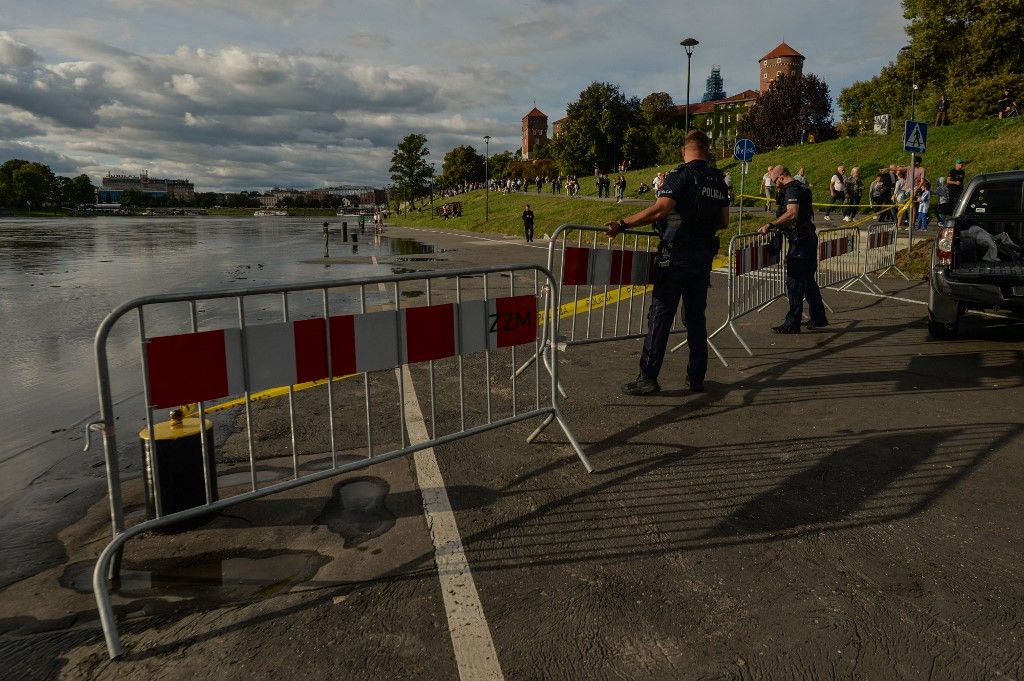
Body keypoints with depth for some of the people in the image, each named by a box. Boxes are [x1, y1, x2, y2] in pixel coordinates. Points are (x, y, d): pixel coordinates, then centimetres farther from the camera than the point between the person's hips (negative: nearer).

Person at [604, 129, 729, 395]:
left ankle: (648, 377, -3)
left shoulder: (681, 175, -9)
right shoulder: (719, 180, 12)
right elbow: (724, 222, 16)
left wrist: (622, 224, -22)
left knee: (660, 314, -4)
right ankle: (697, 377, 16)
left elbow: (659, 210, -23)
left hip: (676, 256, -6)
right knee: (696, 316, 12)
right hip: (704, 256, 6)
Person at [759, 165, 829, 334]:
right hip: (810, 238, 10)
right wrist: (778, 227, 30)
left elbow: (792, 213, -30)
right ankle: (819, 317, 25)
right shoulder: (802, 188, 19)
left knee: (794, 282, -6)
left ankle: (792, 323, -3)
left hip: (800, 242, -10)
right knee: (808, 280, 18)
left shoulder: (792, 189, -14)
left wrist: (771, 225, -33)